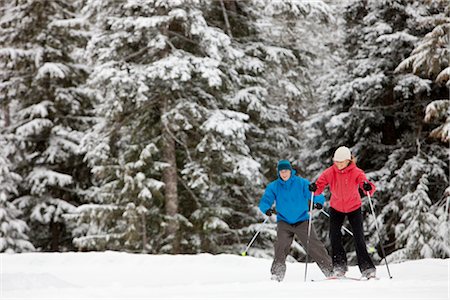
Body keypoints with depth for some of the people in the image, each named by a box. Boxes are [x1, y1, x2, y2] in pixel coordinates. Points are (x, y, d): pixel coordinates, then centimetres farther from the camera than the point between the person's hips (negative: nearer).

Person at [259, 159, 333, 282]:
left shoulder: (301, 183, -2)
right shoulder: (273, 187, 3)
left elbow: (315, 194, -7)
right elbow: (265, 200, -3)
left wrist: (319, 202, -29)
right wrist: (267, 209, -26)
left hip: (302, 221, -1)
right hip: (284, 222, 1)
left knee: (314, 245, -7)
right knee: (281, 245, -20)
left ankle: (330, 269, 2)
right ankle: (277, 273, -13)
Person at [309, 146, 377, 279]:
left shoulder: (356, 172, -21)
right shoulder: (330, 172, -15)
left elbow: (364, 182, -32)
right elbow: (320, 185, -20)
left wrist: (368, 187, -56)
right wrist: (314, 188, -43)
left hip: (354, 207, -2)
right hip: (336, 208, 2)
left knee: (359, 238, -7)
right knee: (334, 236, -10)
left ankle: (367, 268, -2)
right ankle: (339, 266, 3)